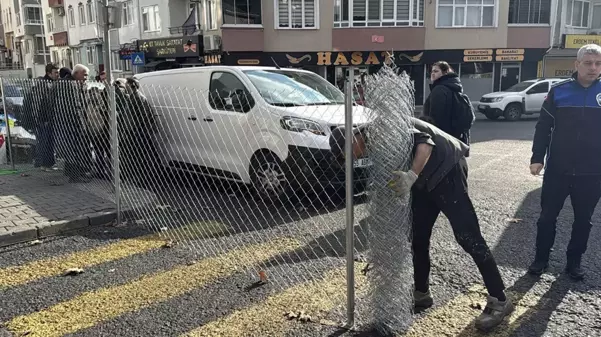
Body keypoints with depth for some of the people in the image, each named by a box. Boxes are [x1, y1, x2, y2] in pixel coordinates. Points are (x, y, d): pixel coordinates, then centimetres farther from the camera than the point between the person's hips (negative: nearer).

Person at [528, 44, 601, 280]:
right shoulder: (559, 91, -2)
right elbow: (543, 127, 1)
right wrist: (537, 158, -4)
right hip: (558, 170, -1)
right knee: (547, 216, 7)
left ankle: (574, 261, 28)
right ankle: (541, 258, 22)